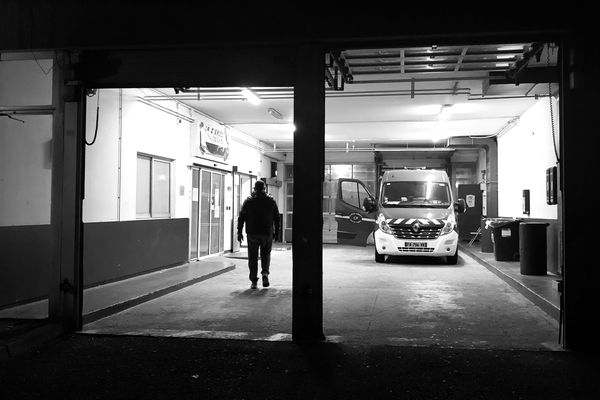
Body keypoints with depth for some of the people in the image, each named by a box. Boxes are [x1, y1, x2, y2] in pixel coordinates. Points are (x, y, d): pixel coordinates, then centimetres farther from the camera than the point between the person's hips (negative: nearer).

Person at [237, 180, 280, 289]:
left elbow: (241, 217, -2)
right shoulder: (271, 201, 3)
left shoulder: (248, 201, 0)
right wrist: (276, 231, 11)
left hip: (252, 234, -1)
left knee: (253, 257, 7)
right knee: (266, 254, 17)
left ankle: (254, 281, 5)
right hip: (267, 233, 1)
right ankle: (265, 272, -6)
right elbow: (277, 217, 4)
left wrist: (239, 232, 3)